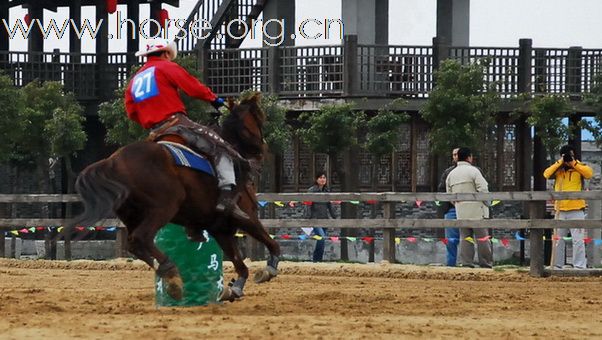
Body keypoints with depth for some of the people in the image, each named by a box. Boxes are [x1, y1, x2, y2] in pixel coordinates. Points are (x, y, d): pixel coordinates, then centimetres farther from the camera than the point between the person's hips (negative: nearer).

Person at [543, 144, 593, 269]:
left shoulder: (580, 167, 3)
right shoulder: (558, 169, 10)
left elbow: (589, 173, -16)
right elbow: (547, 174, -7)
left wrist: (574, 164, -16)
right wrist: (559, 163, -11)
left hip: (576, 210, -3)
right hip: (560, 211, 3)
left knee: (578, 240, -8)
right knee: (558, 240, 10)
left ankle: (579, 266, -7)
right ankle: (557, 266, 17)